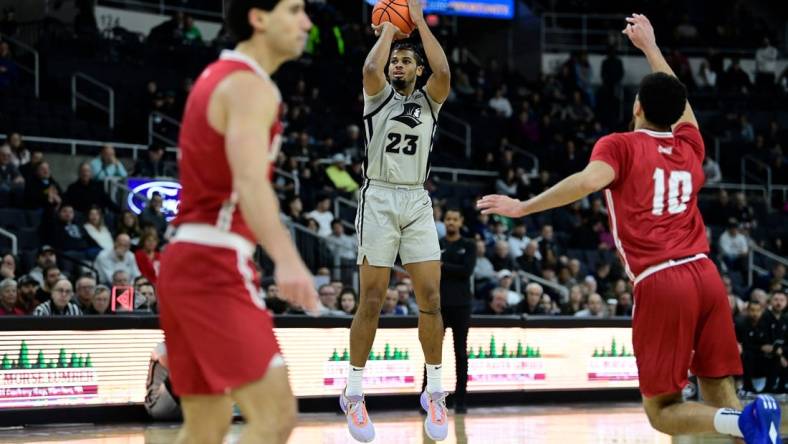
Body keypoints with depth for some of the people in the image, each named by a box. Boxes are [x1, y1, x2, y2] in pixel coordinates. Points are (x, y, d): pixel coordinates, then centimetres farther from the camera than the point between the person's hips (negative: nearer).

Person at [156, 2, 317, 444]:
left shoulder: (219, 77, 19)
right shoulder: (250, 86, -12)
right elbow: (250, 182, -30)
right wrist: (286, 258, -45)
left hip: (187, 260, 10)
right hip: (214, 266, -10)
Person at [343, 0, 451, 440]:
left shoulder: (429, 100, 10)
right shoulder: (379, 95, 5)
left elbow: (444, 72, -12)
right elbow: (371, 67, -18)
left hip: (417, 203, 2)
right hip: (379, 200, -2)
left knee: (431, 299, -5)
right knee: (372, 301, -5)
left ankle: (435, 393, 5)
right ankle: (354, 393, 4)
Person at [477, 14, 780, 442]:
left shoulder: (620, 145, 4)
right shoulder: (689, 146, 18)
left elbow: (587, 181, -18)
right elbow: (676, 100, 39)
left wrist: (522, 206, -9)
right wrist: (649, 46, 52)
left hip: (661, 283, -4)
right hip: (706, 275, 5)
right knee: (719, 396, 8)